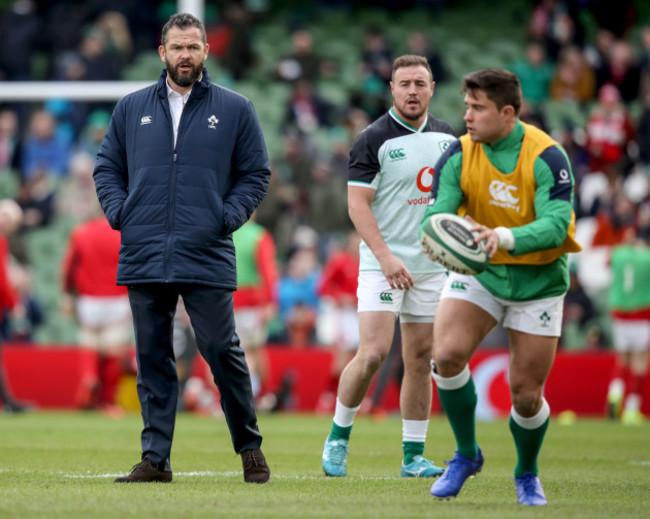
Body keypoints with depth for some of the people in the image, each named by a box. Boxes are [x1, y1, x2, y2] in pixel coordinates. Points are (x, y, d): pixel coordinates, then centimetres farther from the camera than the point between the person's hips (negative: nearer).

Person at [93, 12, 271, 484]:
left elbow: (256, 174, 10)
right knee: (152, 359, 4)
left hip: (208, 258, -2)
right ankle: (155, 457, 7)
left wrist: (228, 216, -5)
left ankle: (250, 447, 12)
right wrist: (119, 212, 2)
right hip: (143, 258, 2)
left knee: (223, 352, -4)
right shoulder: (132, 108, 13)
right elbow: (107, 166, 19)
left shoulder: (235, 110, 7)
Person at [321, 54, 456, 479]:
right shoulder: (374, 139, -9)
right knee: (373, 353, -16)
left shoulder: (447, 137, 8)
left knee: (421, 359, 5)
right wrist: (385, 256, -22)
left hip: (431, 264, 5)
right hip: (383, 264, -5)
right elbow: (357, 204, -12)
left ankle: (414, 457, 10)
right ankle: (338, 437, 3)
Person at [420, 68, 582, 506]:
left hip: (537, 280, -2)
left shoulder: (546, 157, -19)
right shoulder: (458, 156, -9)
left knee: (526, 393, -1)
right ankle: (467, 454, 2)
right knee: (447, 355, -21)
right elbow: (437, 212, -16)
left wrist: (505, 237, -46)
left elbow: (556, 225, -28)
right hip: (477, 273, 2)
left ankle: (527, 474, 29)